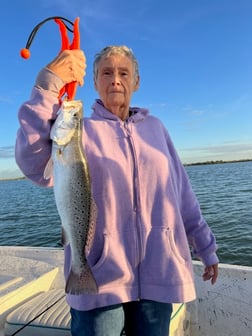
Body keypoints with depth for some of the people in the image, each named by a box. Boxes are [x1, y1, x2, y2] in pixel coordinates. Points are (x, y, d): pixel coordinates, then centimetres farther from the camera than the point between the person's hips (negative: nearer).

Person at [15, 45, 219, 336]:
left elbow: (182, 193, 11)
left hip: (158, 276, 4)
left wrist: (205, 247, 14)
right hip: (100, 279, -3)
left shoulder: (154, 127, 9)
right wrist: (49, 85, -28)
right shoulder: (80, 129, -1)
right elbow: (34, 163, -21)